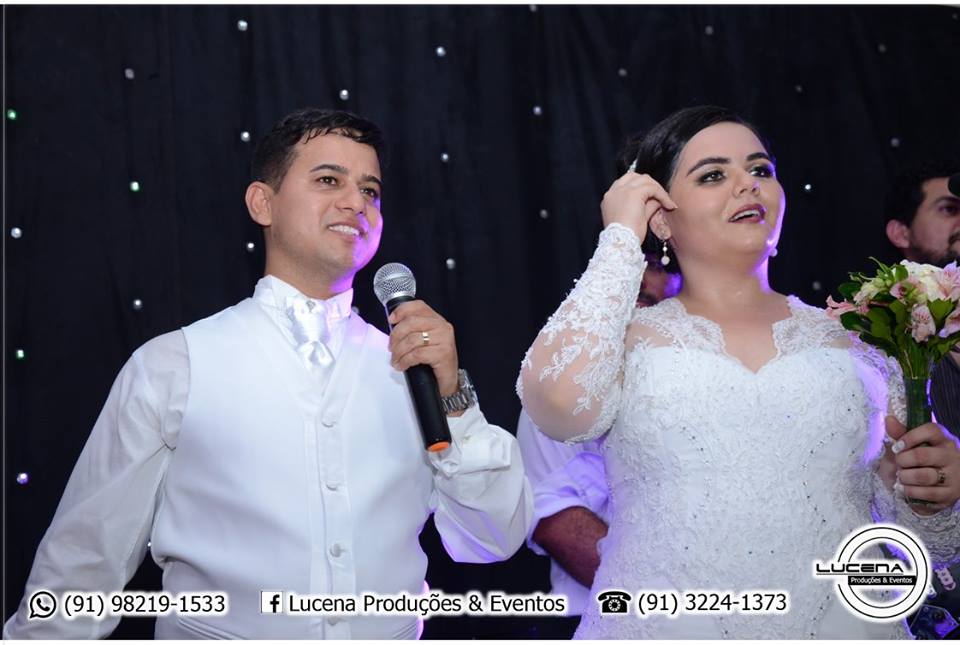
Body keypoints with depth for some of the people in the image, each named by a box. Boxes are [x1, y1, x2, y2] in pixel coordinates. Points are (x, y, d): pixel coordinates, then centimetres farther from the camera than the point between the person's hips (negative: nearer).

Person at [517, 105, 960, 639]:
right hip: (660, 624, -2)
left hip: (846, 623, 2)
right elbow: (557, 400, -22)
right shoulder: (626, 340, 1)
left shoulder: (854, 341, 6)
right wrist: (621, 241, -9)